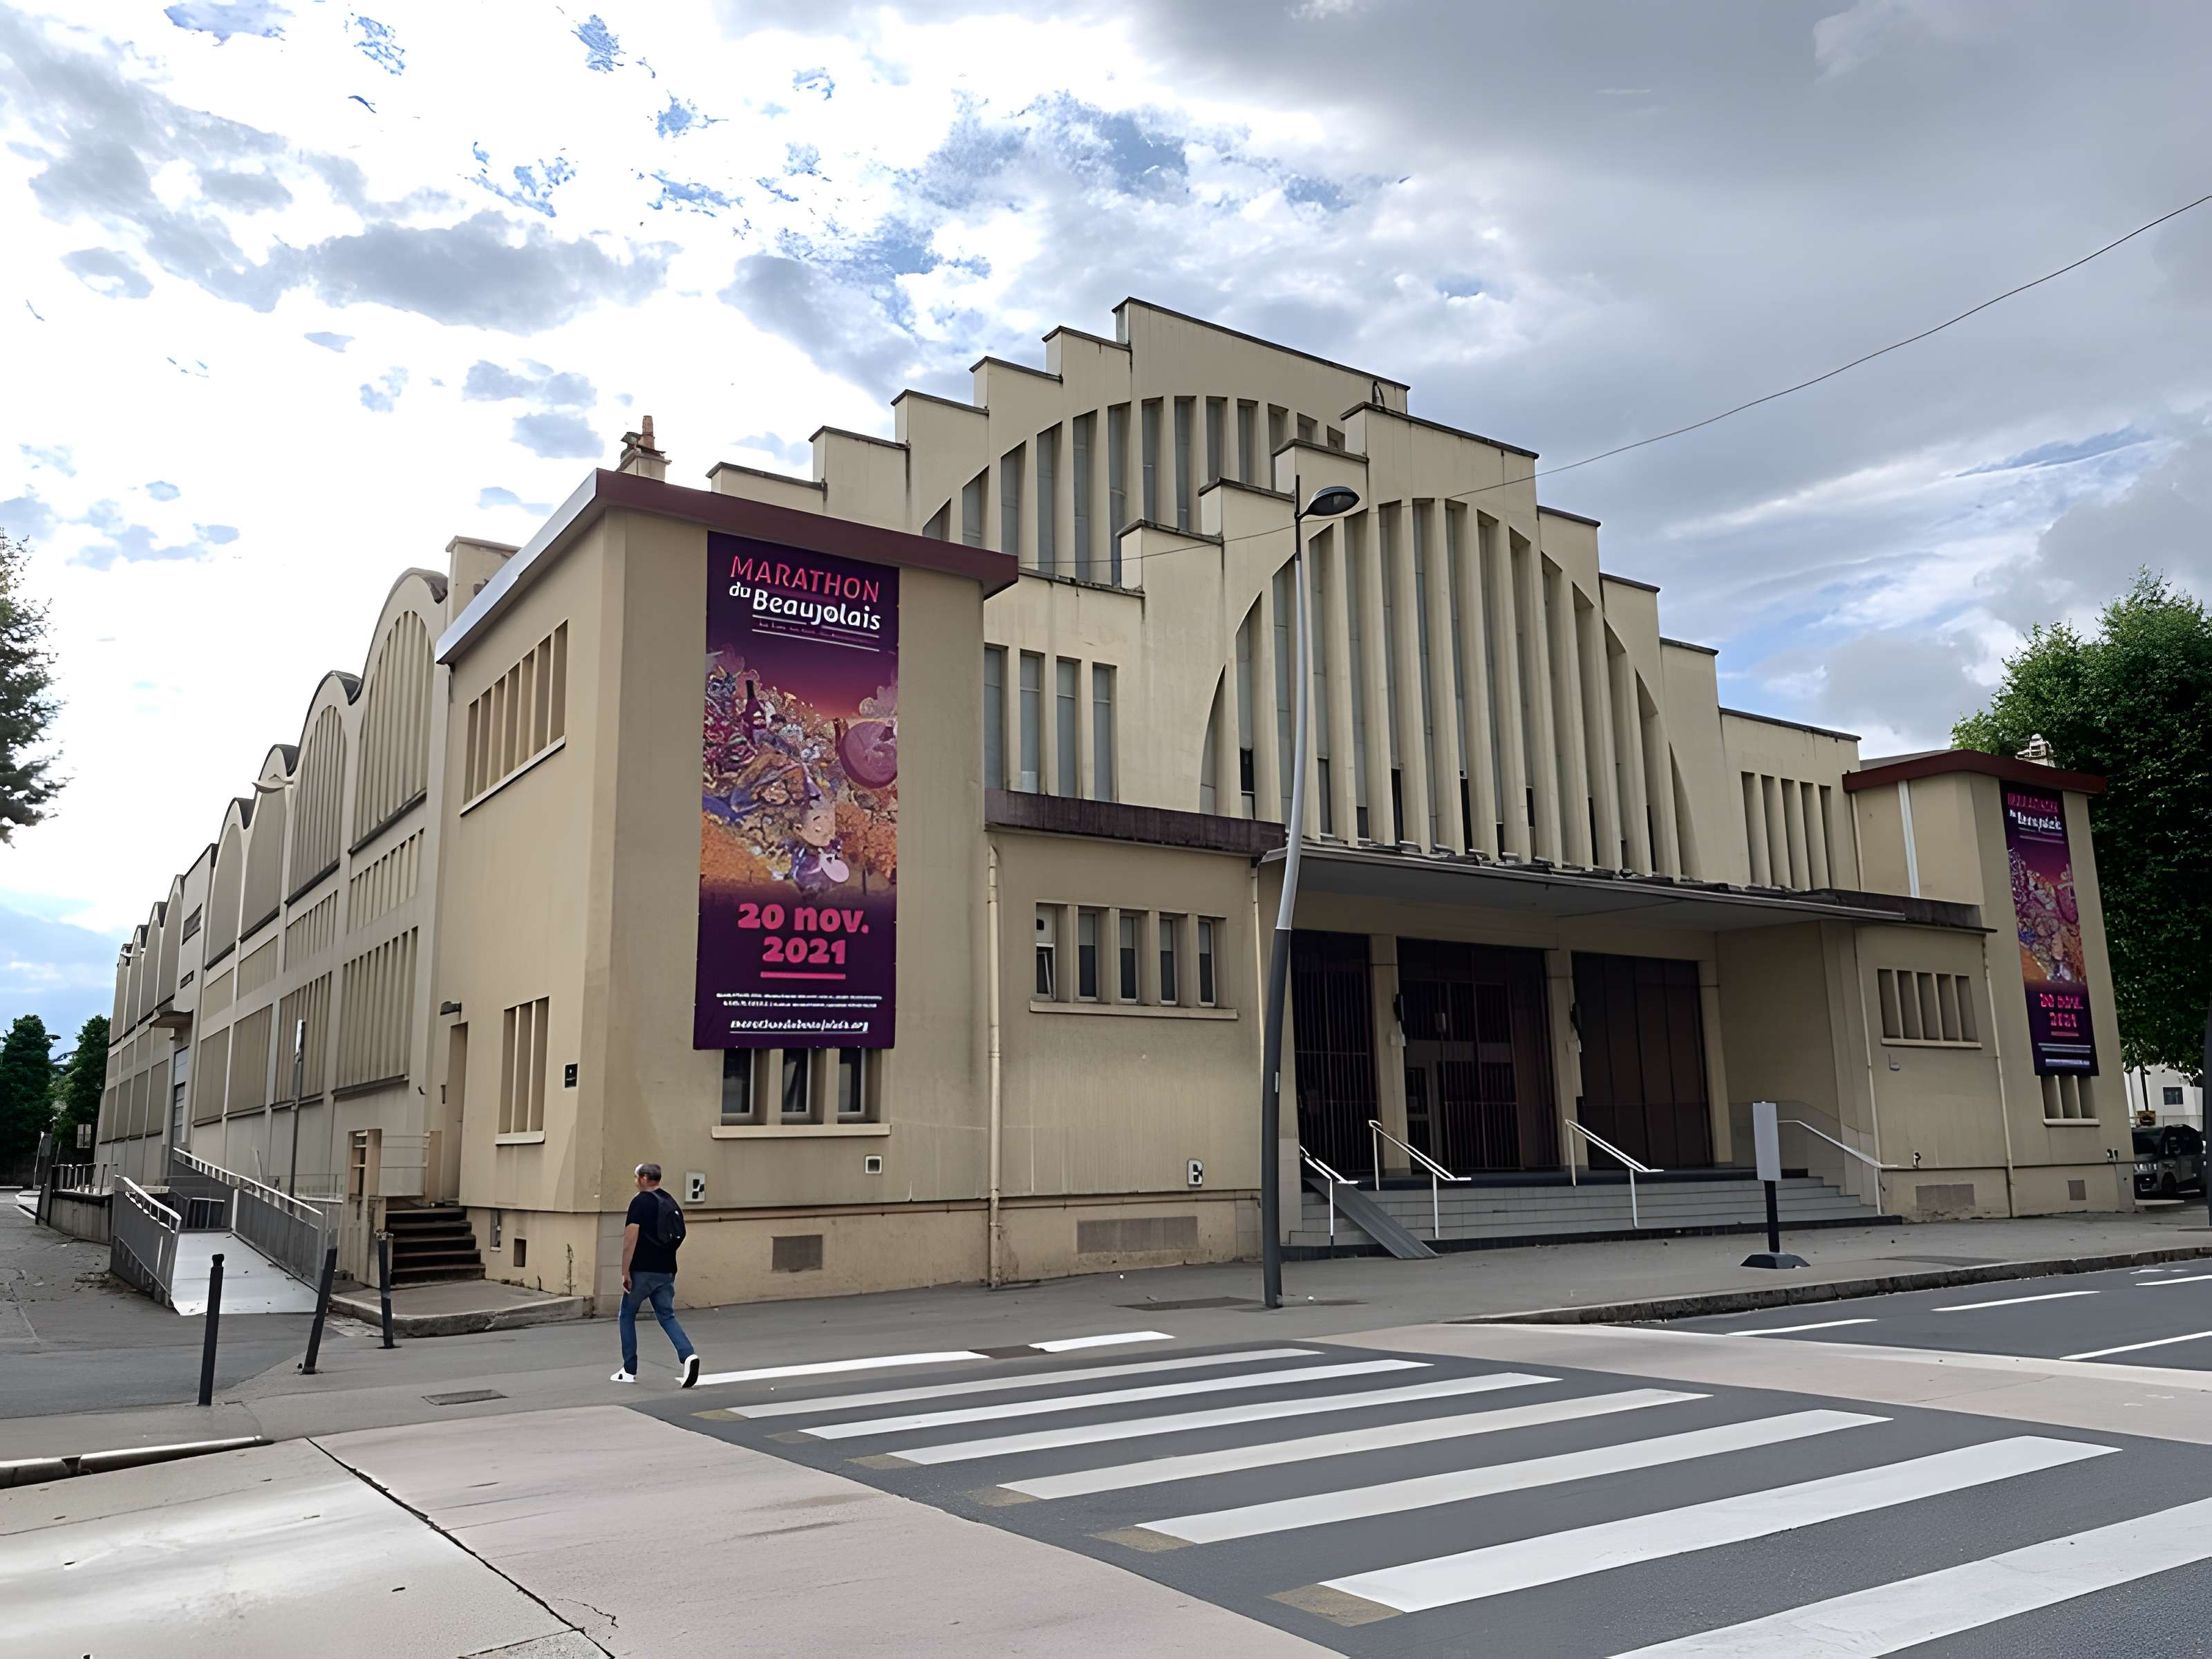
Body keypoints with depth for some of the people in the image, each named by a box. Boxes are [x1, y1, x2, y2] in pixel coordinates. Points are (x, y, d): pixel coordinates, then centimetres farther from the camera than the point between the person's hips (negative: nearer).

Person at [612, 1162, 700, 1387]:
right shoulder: (671, 1203, 12)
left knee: (627, 1315, 12)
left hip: (642, 1271, -6)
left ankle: (629, 1370, 15)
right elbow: (677, 1237, 16)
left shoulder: (640, 1202, -10)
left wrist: (625, 1272, -13)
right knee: (667, 1316, 7)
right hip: (666, 1271, 6)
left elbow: (631, 1239, -16)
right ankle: (688, 1355, -16)